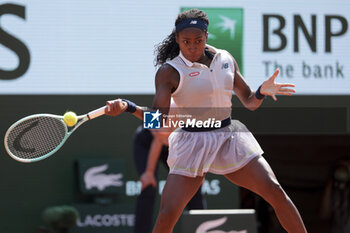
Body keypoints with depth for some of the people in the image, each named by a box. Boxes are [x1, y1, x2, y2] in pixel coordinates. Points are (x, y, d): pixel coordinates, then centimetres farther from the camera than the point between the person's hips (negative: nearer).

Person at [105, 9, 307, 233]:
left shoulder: (226, 59, 5)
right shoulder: (169, 72, -8)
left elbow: (249, 102, 10)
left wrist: (262, 91, -13)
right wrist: (128, 107, -33)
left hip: (230, 138, 3)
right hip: (193, 143, -3)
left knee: (275, 192, -6)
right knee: (167, 215, -14)